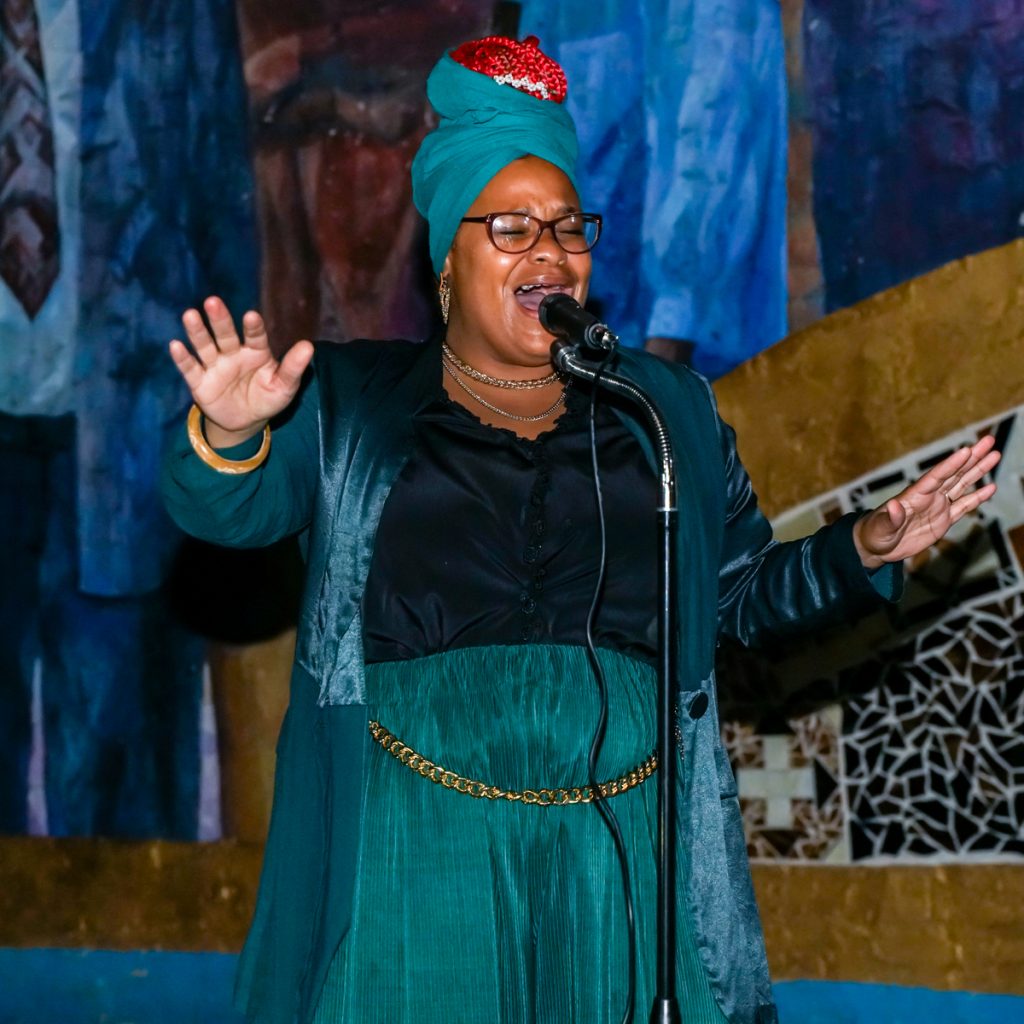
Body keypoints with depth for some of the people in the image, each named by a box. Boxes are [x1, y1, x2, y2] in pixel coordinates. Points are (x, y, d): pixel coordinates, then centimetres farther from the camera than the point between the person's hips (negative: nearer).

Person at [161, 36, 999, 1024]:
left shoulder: (664, 406, 15)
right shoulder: (350, 404, 9)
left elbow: (741, 591, 18)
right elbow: (229, 511, -3)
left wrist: (861, 551, 0)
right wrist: (231, 437, -25)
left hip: (619, 832, 2)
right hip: (418, 843, -2)